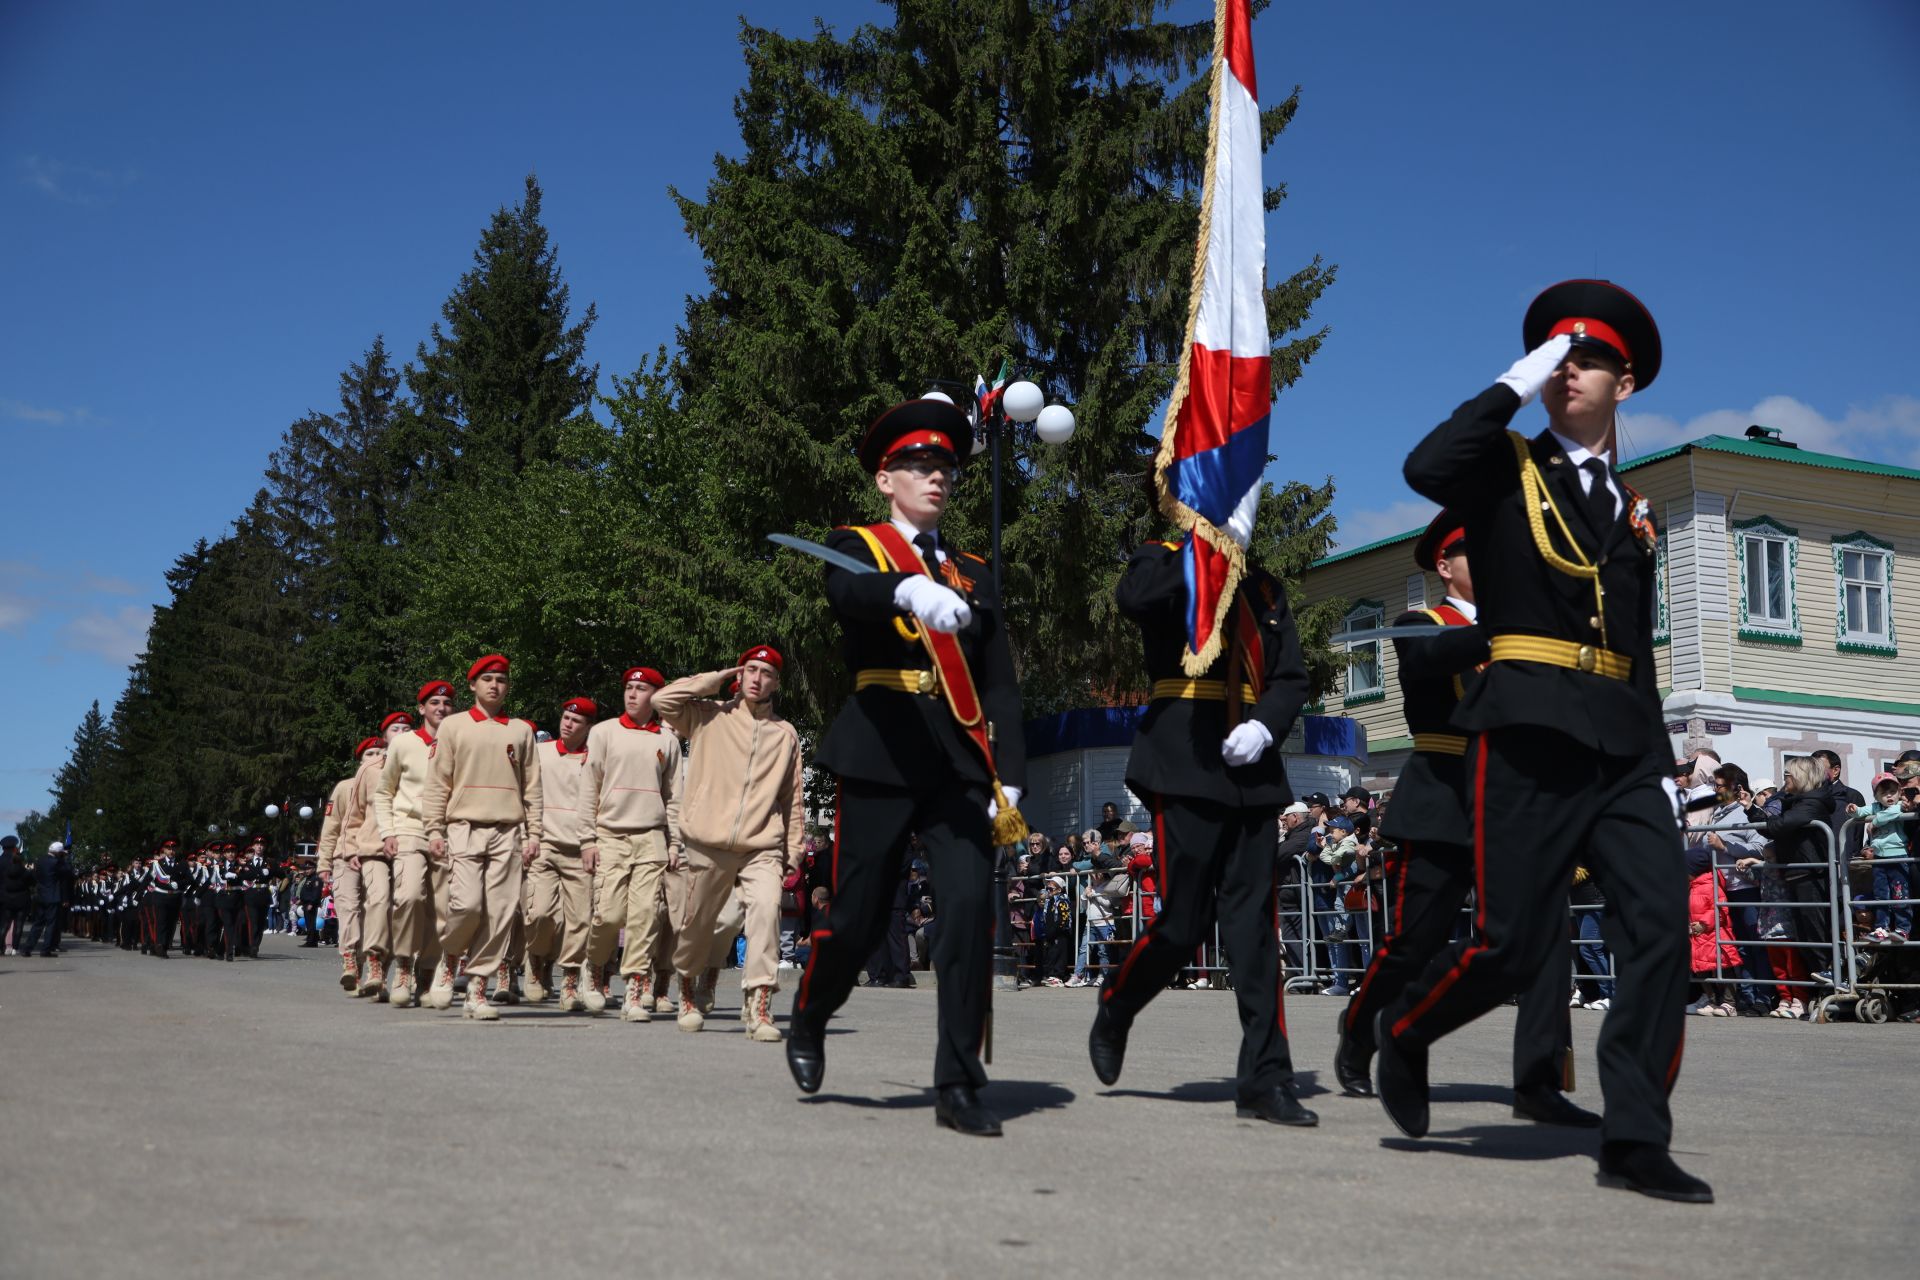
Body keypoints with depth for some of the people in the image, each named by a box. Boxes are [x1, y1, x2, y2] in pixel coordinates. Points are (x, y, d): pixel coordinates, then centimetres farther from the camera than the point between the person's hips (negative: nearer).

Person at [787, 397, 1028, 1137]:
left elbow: (1000, 684, 11)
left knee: (971, 907, -12)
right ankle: (807, 1026, 34)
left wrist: (1009, 779, 0)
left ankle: (958, 1087, -4)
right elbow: (847, 593, -21)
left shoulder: (975, 573, 17)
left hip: (960, 759, 3)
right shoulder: (856, 547, 6)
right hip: (881, 753, -3)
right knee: (858, 919, 3)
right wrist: (913, 592, -43)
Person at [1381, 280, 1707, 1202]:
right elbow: (1425, 469, -16)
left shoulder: (1634, 515, 22)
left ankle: (1636, 1142, 0)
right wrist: (1513, 385, -7)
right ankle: (1403, 1031, 20)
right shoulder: (1505, 468, 8)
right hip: (1529, 734, -5)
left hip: (1622, 744, 5)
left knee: (1661, 920, -7)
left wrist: (1657, 762, 16)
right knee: (1516, 940, -8)